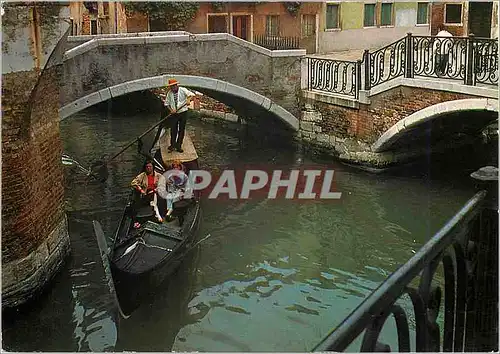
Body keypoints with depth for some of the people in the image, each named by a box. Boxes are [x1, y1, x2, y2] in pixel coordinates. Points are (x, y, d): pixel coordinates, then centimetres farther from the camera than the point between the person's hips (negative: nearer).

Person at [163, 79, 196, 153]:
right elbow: (167, 103, 6)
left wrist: (188, 100, -37)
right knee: (173, 130, 1)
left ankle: (178, 146, 17)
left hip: (183, 113, -1)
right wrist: (171, 110, -12)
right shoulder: (169, 93, 0)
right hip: (174, 114, 1)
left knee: (181, 130, 6)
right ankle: (172, 145, 15)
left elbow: (192, 94, -16)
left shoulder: (183, 90, -7)